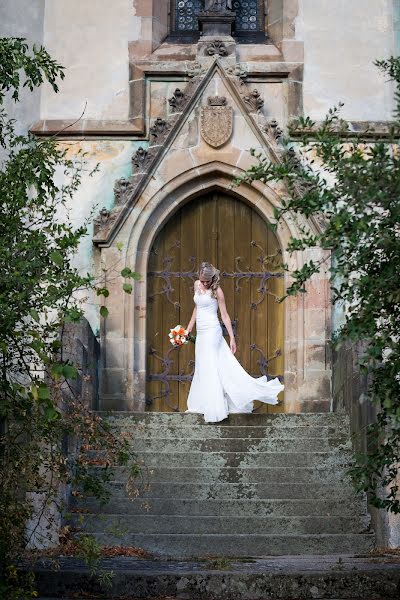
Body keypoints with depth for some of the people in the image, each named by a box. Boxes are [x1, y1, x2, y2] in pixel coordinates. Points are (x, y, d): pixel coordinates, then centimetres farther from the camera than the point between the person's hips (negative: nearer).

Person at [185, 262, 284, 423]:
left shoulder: (216, 290, -9)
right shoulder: (197, 285, 8)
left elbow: (225, 315, -6)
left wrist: (232, 338, -7)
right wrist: (188, 328, 21)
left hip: (211, 331, -7)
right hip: (201, 332, 7)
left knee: (210, 368, -9)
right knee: (201, 368, 11)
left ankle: (215, 411, -8)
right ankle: (200, 405, 18)